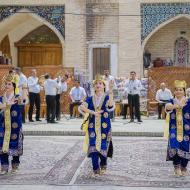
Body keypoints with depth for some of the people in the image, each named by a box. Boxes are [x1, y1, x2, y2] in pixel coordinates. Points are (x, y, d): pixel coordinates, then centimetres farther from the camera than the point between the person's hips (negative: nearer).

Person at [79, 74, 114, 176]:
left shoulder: (107, 97, 1)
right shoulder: (90, 99, 9)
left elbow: (111, 106, -23)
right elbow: (81, 107, -6)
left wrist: (110, 91, -36)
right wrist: (93, 112, -18)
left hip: (104, 127, -2)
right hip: (92, 126, 2)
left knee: (103, 146, 0)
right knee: (93, 147, -10)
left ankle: (103, 166, 27)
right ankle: (96, 169, -1)